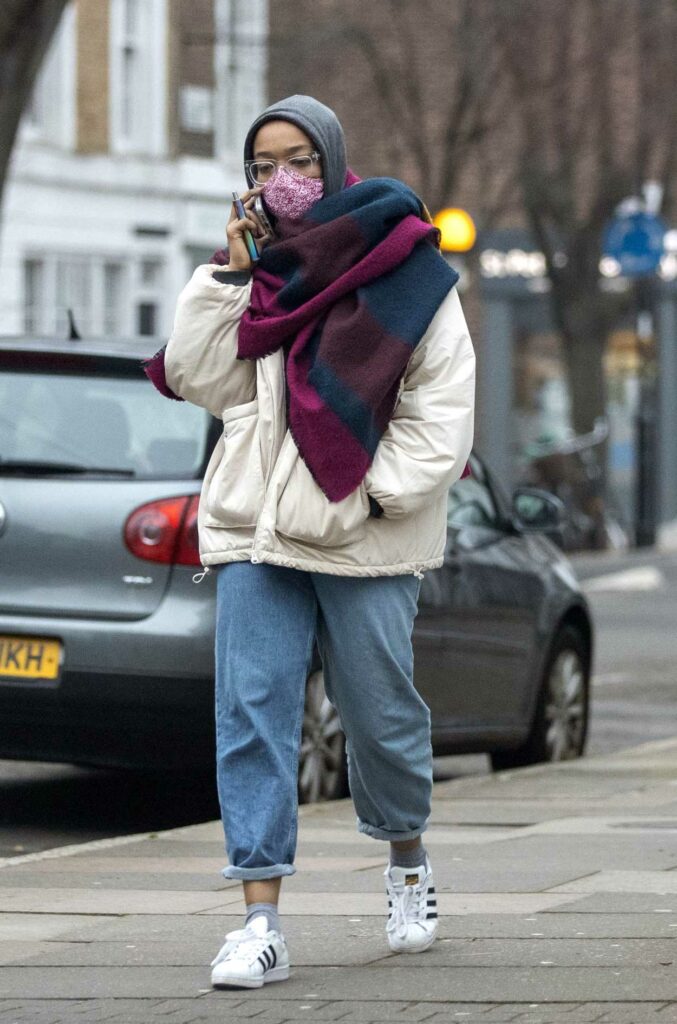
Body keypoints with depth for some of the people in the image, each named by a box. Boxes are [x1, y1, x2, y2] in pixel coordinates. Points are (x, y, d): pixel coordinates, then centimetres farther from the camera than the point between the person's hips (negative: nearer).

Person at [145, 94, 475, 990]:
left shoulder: (403, 268, 0)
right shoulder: (255, 267, 12)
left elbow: (442, 399, -4)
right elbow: (196, 379, 4)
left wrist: (380, 493, -12)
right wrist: (228, 274, -2)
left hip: (366, 535, -3)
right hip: (256, 521, 3)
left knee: (381, 711, 5)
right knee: (253, 712, -6)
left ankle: (408, 864, 33)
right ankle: (262, 923, -8)